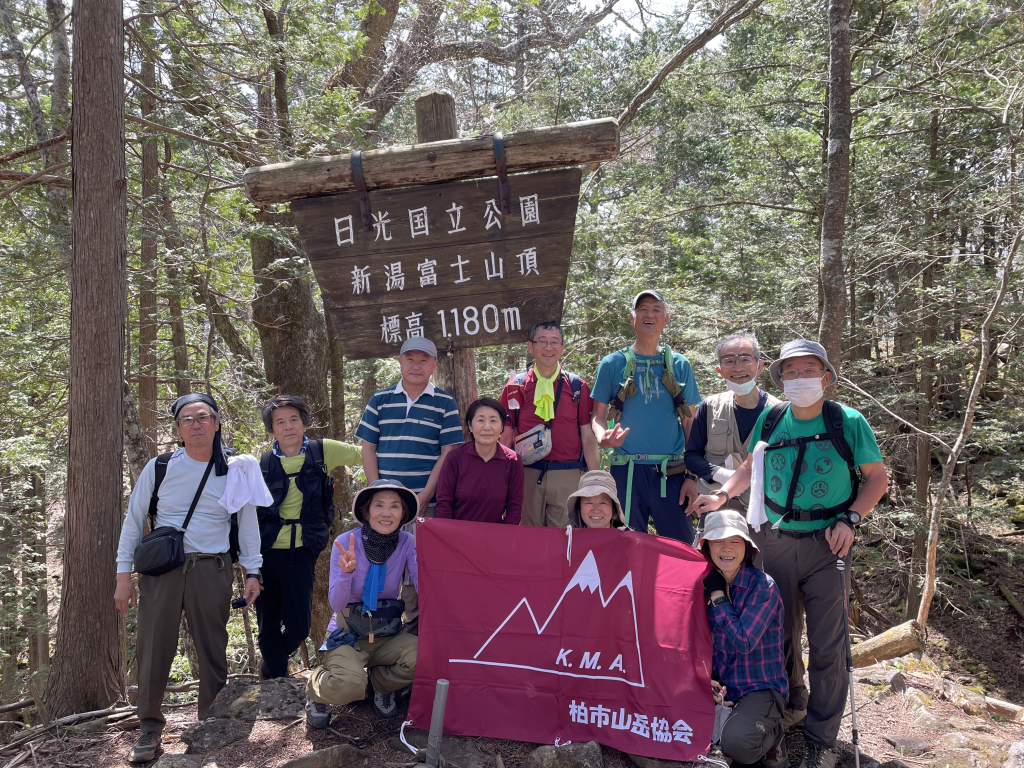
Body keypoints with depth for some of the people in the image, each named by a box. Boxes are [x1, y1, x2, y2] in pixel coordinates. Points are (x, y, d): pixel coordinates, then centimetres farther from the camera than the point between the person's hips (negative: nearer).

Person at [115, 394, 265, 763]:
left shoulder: (236, 471, 2)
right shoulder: (159, 468, 1)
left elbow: (248, 522, 8)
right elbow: (133, 521, 6)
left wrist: (252, 572, 4)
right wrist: (124, 575, 3)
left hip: (212, 570, 0)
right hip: (161, 569, 0)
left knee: (213, 653, 6)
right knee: (153, 650, 4)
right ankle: (149, 727, 22)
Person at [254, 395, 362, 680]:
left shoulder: (322, 452, 1)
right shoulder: (261, 463, 3)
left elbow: (366, 453, 11)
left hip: (301, 552, 0)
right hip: (265, 552, 0)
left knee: (297, 629, 5)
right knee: (269, 627, 6)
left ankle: (271, 667, 35)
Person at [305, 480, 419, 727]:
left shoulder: (406, 543, -9)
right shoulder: (346, 543, -14)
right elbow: (336, 605, -16)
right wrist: (347, 572, -34)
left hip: (388, 635, 3)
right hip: (347, 635, -2)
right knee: (349, 686, -31)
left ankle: (380, 684, 8)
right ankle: (316, 687, 8)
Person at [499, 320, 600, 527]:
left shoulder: (578, 387, 5)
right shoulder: (515, 387, 6)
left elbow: (588, 437, 4)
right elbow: (506, 436, 8)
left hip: (567, 476, 0)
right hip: (526, 474, 1)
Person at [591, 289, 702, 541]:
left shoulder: (680, 365, 9)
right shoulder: (613, 364, 5)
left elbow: (690, 421, 9)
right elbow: (599, 415, 6)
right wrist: (603, 438, -17)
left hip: (671, 473, 1)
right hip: (626, 470, -1)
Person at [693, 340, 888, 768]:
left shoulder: (848, 422, -7)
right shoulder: (770, 420, 1)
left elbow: (877, 477, 1)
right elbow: (752, 466, 16)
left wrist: (850, 520, -12)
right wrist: (723, 495, 2)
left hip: (826, 542, -3)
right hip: (776, 539, 3)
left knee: (827, 642, -1)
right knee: (781, 629, 14)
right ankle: (791, 701, 38)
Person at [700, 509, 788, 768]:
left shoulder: (762, 585, -14)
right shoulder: (705, 585, 2)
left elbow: (744, 642, -24)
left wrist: (717, 594, -19)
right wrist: (706, 679, -7)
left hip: (760, 688, -5)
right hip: (719, 687, 5)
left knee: (736, 743, -30)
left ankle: (771, 735, 4)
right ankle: (727, 719, 8)